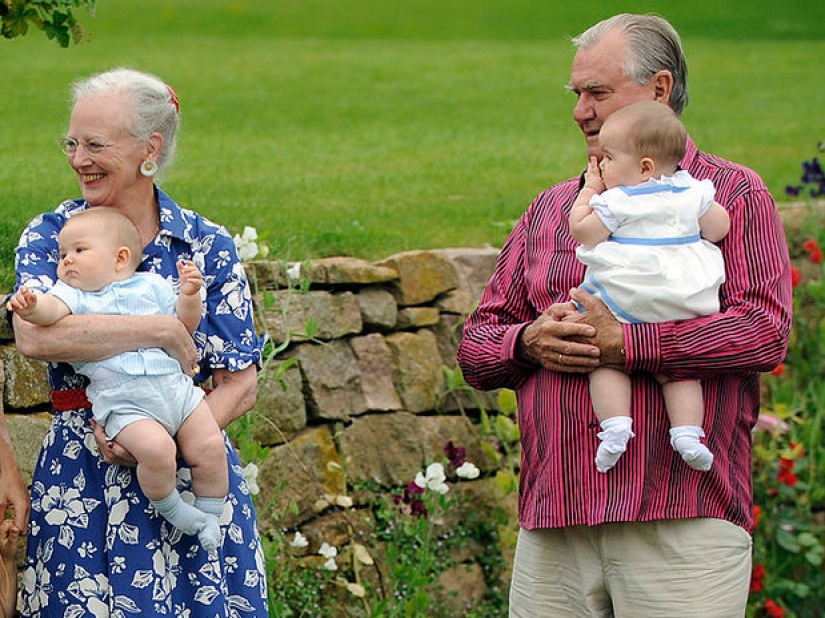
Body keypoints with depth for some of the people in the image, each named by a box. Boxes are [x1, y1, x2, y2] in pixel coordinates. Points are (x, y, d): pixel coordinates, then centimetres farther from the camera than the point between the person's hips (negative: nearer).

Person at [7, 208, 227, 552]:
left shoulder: (150, 285, 16)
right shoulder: (74, 294, 10)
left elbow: (184, 326, 21)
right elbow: (54, 308, -14)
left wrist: (189, 295, 2)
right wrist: (33, 308, -36)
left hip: (176, 385, 3)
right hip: (124, 403, -3)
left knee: (210, 447, -8)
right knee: (154, 448, -28)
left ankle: (209, 515, 14)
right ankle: (173, 511, -4)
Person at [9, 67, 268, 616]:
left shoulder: (208, 245, 2)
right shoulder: (49, 236, 2)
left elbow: (240, 386, 0)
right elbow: (35, 336, -18)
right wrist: (162, 331, -18)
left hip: (192, 473, 0)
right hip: (80, 483, 0)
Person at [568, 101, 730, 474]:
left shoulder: (617, 202, -8)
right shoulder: (692, 194, 5)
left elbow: (581, 232, 1)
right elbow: (719, 230, 14)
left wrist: (590, 190, 11)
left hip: (622, 304, -4)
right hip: (683, 309, 4)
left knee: (606, 361, 4)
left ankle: (615, 424, -14)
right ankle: (687, 430, -6)